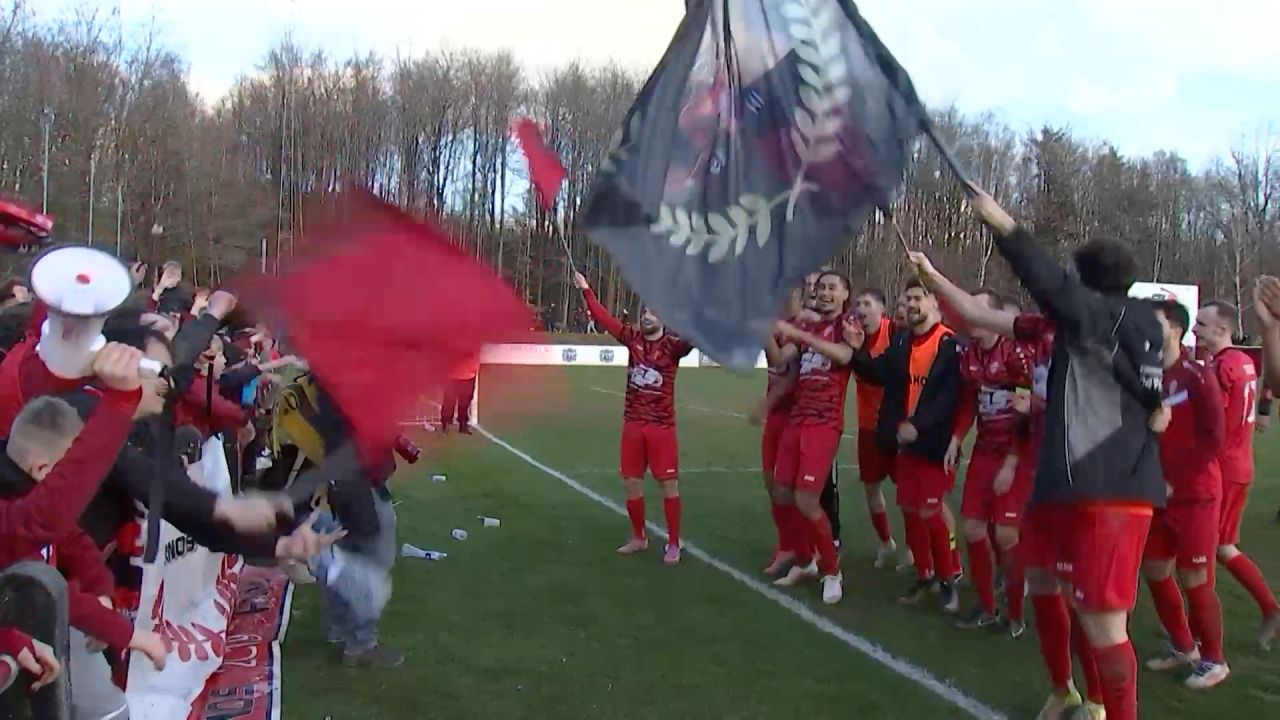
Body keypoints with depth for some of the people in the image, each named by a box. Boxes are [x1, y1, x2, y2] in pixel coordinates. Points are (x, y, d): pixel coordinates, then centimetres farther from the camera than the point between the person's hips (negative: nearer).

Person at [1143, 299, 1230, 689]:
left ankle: (1214, 660, 19)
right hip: (1159, 493, 6)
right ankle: (1182, 646, 32)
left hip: (1195, 494, -6)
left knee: (1194, 579, 0)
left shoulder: (1199, 377, -14)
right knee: (1154, 570, 12)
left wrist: (1174, 480, -19)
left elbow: (1214, 439, -17)